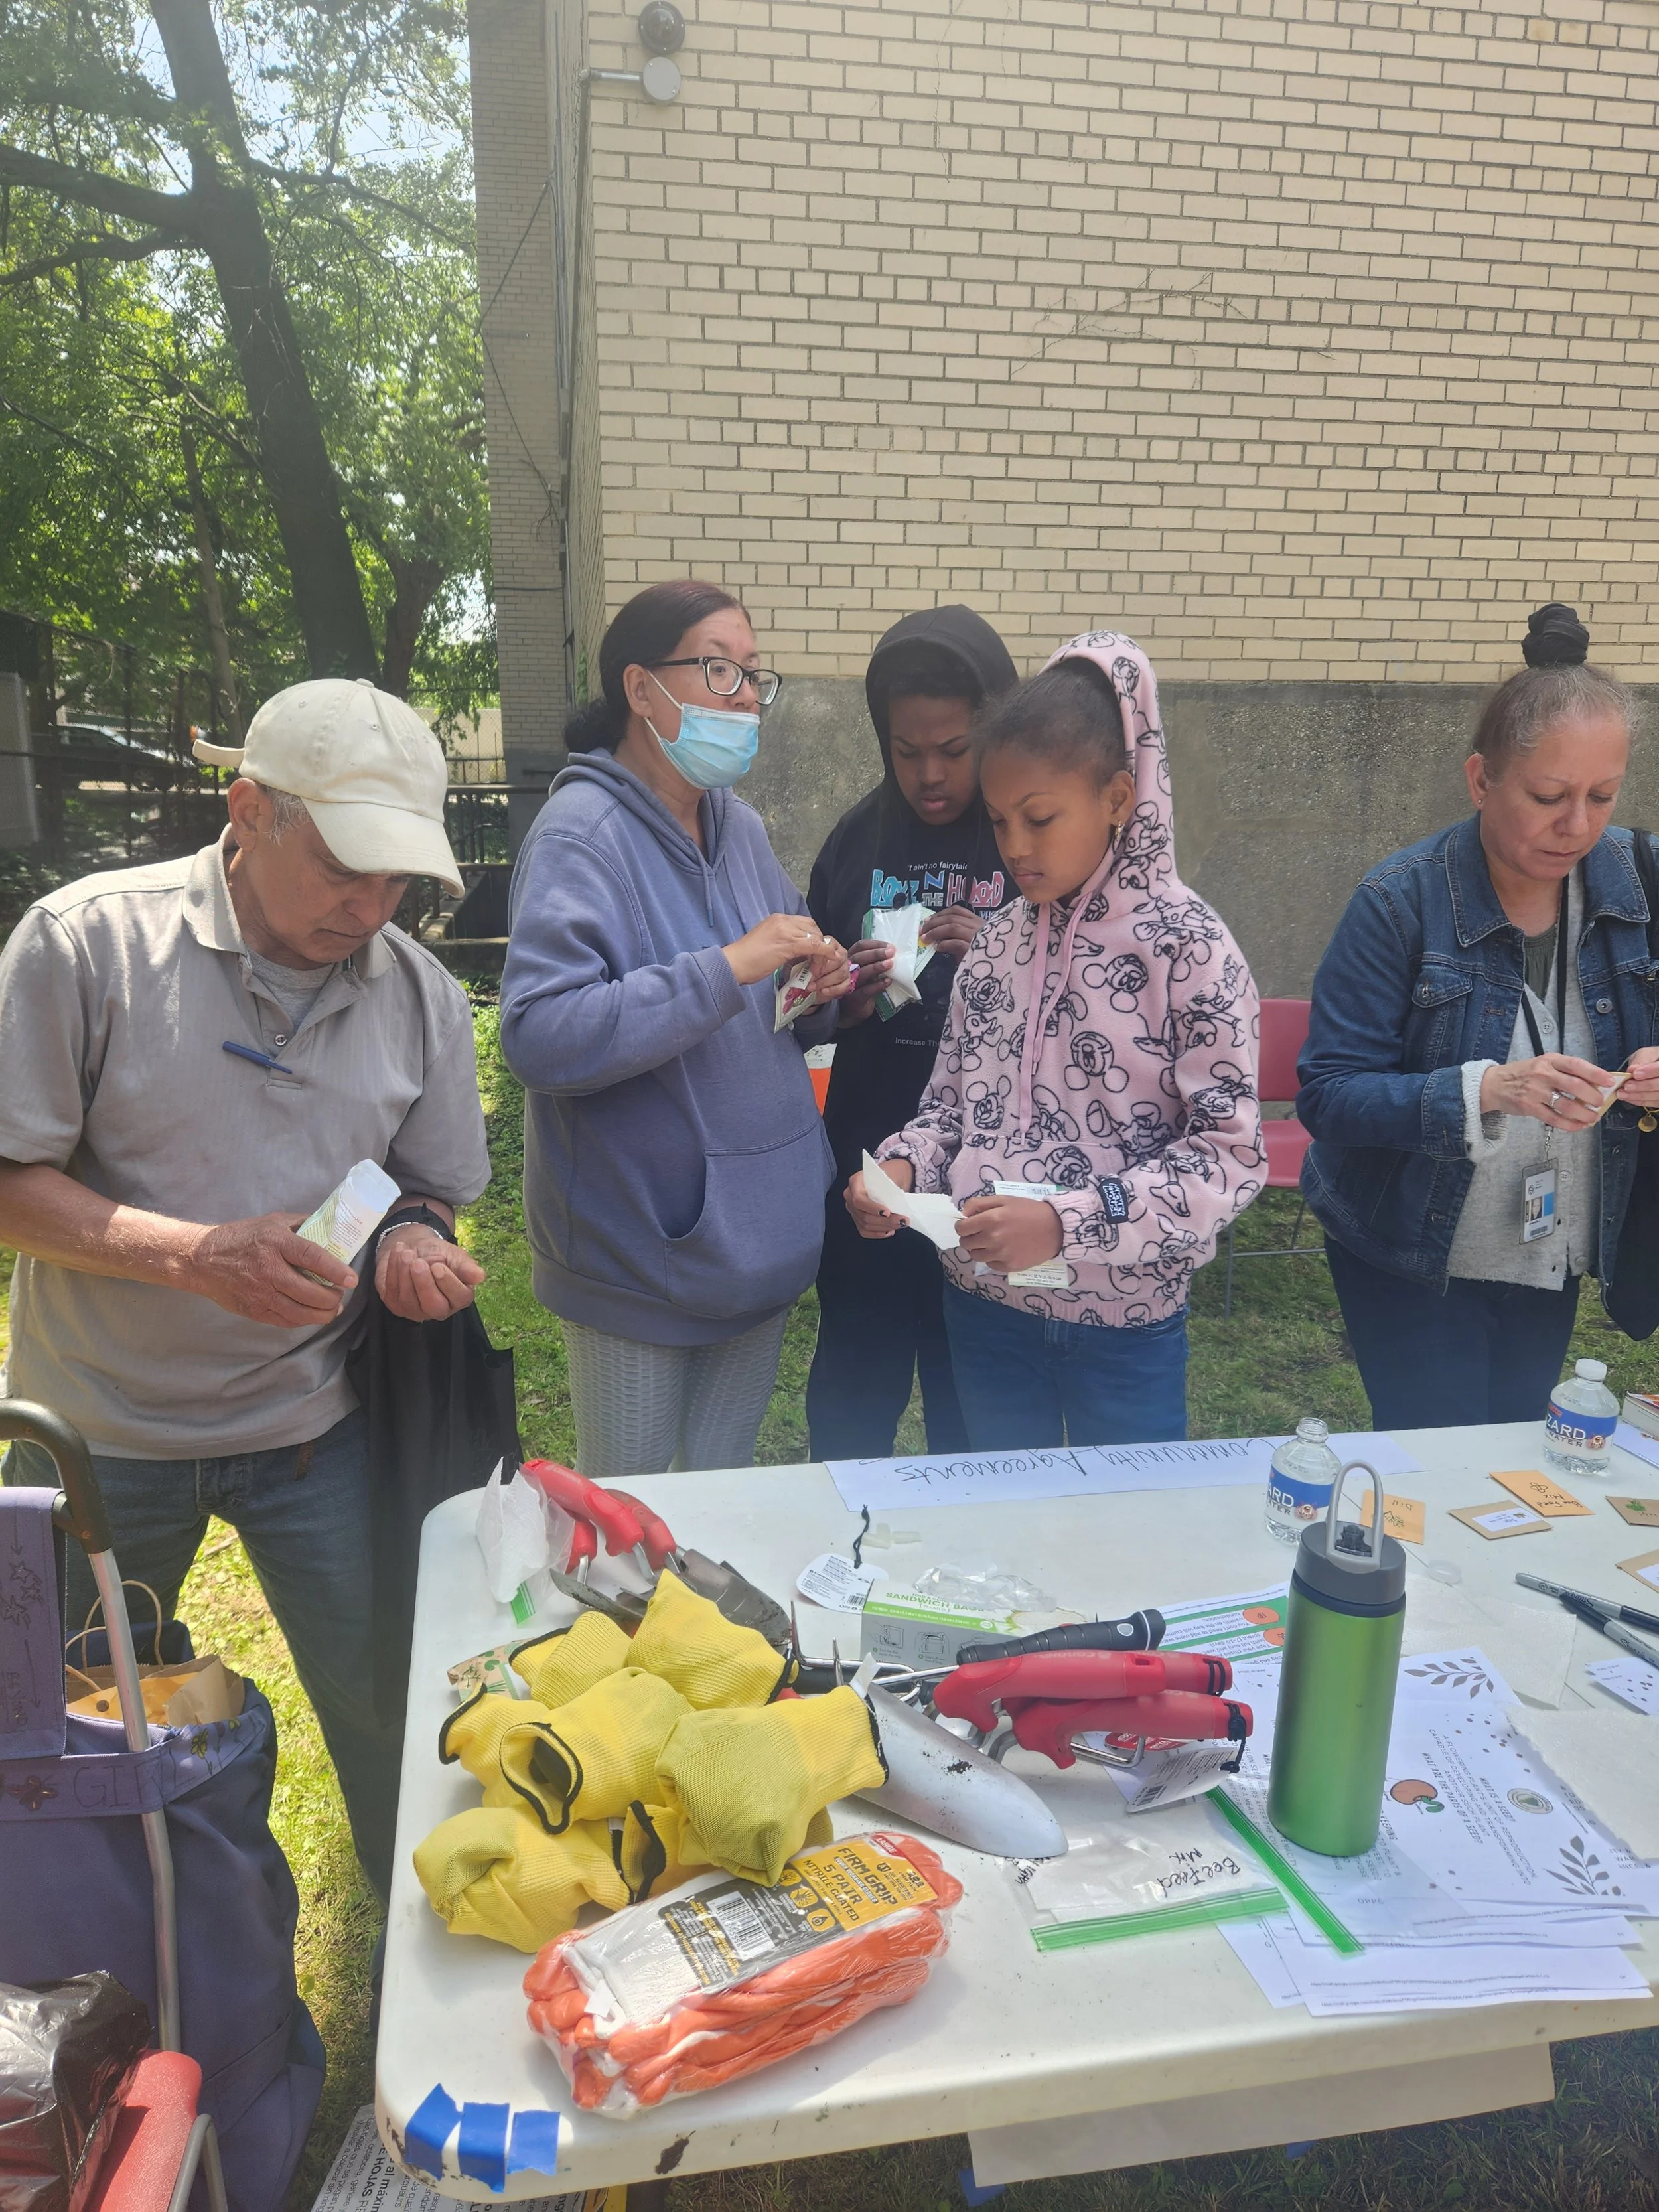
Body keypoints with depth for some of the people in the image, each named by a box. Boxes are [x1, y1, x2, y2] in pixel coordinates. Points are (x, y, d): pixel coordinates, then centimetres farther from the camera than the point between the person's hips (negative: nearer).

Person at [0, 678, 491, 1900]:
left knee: (388, 1705, 8)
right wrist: (197, 1255, -28)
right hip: (101, 1430, -1)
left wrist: (414, 1242, -18)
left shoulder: (422, 994, -4)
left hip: (312, 1423, 1)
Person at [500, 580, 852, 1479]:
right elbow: (539, 1033, -29)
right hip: (638, 1258, -6)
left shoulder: (741, 830, 7)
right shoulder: (584, 831, -16)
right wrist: (728, 968, -29)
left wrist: (815, 992, -5)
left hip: (759, 1235, 7)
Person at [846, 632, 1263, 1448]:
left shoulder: (1188, 946, -13)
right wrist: (903, 1165, -10)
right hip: (985, 1304, 4)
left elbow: (1229, 1154, -15)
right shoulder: (997, 939, 2)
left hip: (1122, 1324, -4)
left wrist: (1068, 1221, -25)